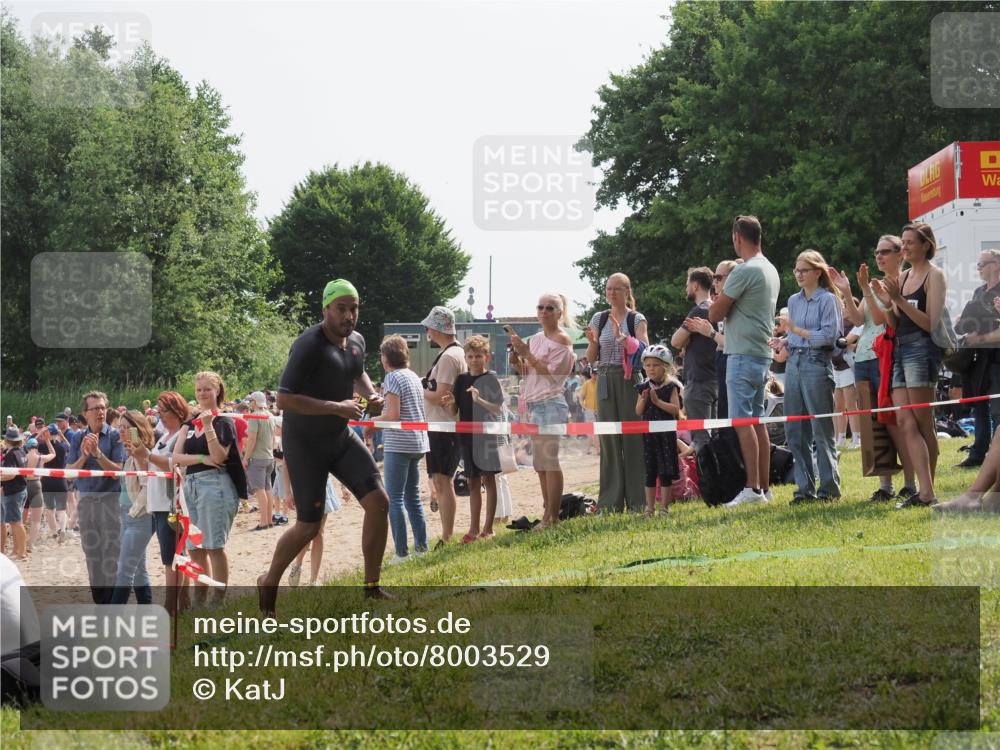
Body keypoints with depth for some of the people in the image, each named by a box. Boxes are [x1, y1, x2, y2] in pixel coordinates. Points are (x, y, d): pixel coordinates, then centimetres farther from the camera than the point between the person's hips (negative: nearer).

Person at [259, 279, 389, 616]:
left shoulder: (356, 341, 3)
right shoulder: (310, 345, -22)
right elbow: (284, 399, -27)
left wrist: (370, 393, 4)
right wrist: (336, 407, -31)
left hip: (341, 437, 7)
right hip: (304, 444, -7)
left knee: (378, 501, -6)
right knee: (308, 526, -3)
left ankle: (372, 588, 4)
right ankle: (269, 584, 22)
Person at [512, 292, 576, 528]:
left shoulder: (562, 339, -6)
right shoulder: (536, 339, 18)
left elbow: (548, 370, -15)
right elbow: (527, 371, 22)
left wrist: (525, 351, -17)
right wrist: (517, 360, 3)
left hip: (551, 404, -9)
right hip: (534, 404, 9)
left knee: (549, 460, -10)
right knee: (540, 463, 8)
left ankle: (552, 517, -10)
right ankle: (547, 514, 13)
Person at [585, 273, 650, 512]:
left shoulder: (637, 319, 2)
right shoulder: (599, 319, 12)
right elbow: (591, 358, 12)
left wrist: (621, 337, -21)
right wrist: (591, 341, -9)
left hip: (630, 380, -3)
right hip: (606, 381, 3)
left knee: (632, 438, -5)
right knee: (609, 439, 2)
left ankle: (637, 500, 0)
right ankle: (611, 501, 6)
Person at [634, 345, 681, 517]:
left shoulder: (671, 387, -4)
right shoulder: (644, 387, 7)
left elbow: (676, 409, -14)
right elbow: (638, 412, 5)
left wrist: (657, 401, -19)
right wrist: (643, 400, -13)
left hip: (666, 433, -3)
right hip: (648, 433, 3)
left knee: (665, 472, 1)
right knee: (649, 471, 5)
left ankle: (665, 506, 8)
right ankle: (650, 507, 10)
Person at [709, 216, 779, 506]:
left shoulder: (744, 271, -14)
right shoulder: (770, 271, 15)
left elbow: (715, 313, -11)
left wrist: (718, 300, 9)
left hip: (743, 355, -9)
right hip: (763, 354, 9)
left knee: (743, 422, -10)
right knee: (757, 421, 10)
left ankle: (753, 489, -14)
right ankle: (763, 488, 10)